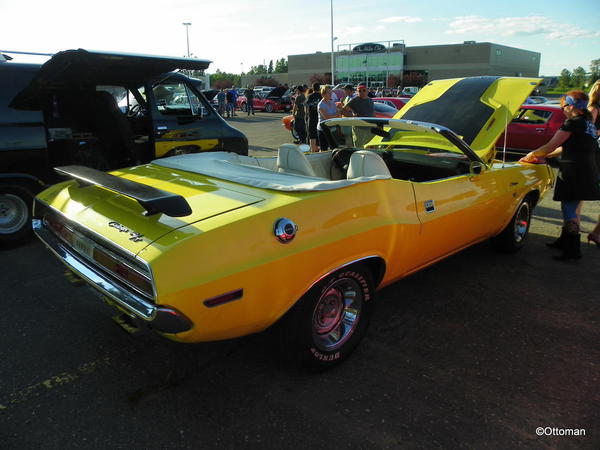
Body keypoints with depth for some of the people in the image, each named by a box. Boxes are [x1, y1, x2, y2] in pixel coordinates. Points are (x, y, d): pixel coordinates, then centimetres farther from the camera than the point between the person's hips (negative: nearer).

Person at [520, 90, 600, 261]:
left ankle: (573, 250, -6)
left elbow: (551, 146, -10)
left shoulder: (573, 122, -10)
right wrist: (542, 155, 23)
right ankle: (565, 241, 30)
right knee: (569, 208, 19)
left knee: (569, 210, -6)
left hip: (574, 173, -9)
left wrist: (531, 155, 3)